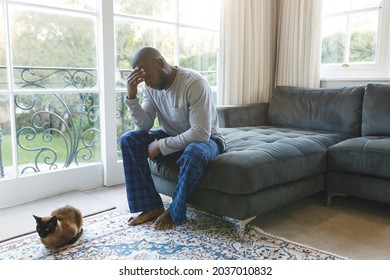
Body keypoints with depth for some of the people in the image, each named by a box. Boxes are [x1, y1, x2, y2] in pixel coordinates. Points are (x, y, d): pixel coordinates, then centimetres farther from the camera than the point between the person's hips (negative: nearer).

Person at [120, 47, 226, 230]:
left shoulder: (194, 83, -27)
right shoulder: (150, 86, -6)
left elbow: (201, 133, -32)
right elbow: (145, 126, -10)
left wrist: (161, 146, -27)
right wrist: (131, 96, -24)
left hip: (206, 139, -6)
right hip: (172, 136, 6)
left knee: (194, 153, -42)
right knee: (128, 140, -15)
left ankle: (175, 212, -16)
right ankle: (152, 207, -13)